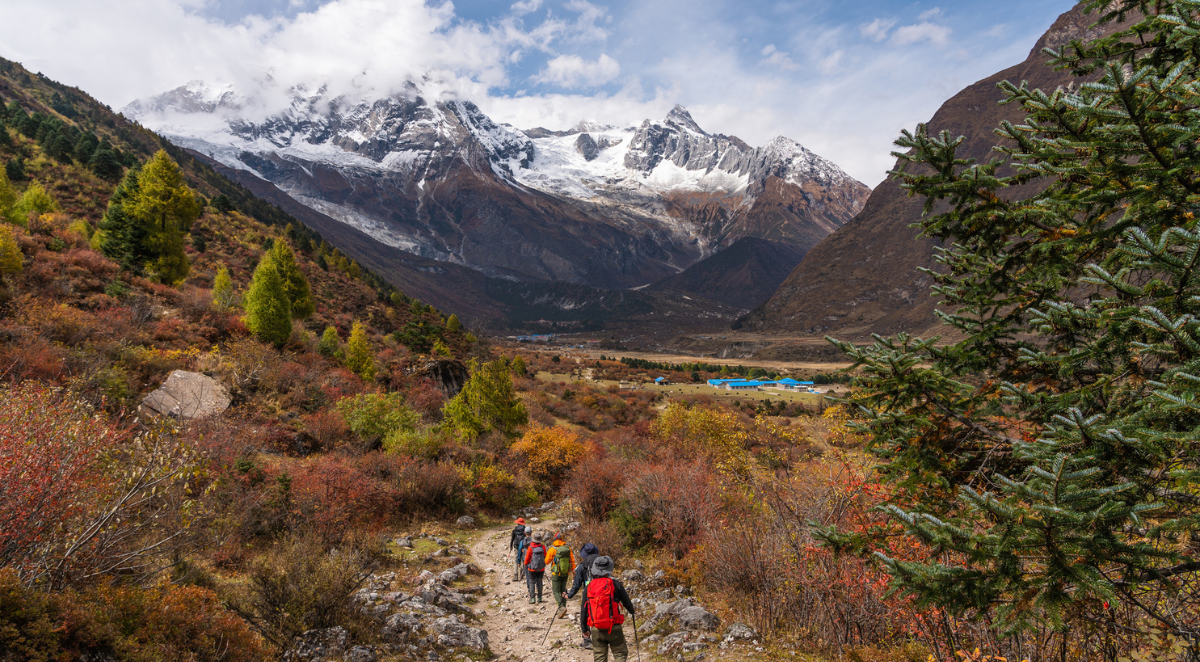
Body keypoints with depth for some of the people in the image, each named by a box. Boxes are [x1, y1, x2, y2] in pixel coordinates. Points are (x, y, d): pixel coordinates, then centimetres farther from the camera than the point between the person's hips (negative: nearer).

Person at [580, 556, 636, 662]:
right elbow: (627, 602, 4)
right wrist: (632, 611, 27)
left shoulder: (588, 587, 2)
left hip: (596, 629, 3)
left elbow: (584, 610, 6)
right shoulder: (615, 584, -6)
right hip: (614, 628, -2)